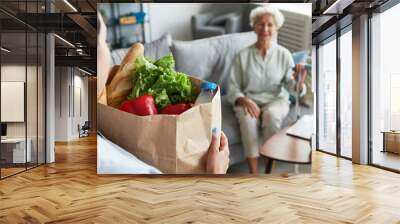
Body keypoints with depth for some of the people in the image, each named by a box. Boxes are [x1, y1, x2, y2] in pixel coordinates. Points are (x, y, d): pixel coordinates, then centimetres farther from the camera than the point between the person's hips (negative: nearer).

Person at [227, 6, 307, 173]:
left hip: (276, 100, 1)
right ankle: (253, 173, -27)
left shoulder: (284, 54, 1)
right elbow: (232, 87, -2)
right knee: (248, 118, -34)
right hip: (248, 101, 0)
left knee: (271, 114, -35)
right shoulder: (243, 55, 0)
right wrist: (243, 100, -22)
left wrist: (299, 82, -26)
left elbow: (290, 86, -3)